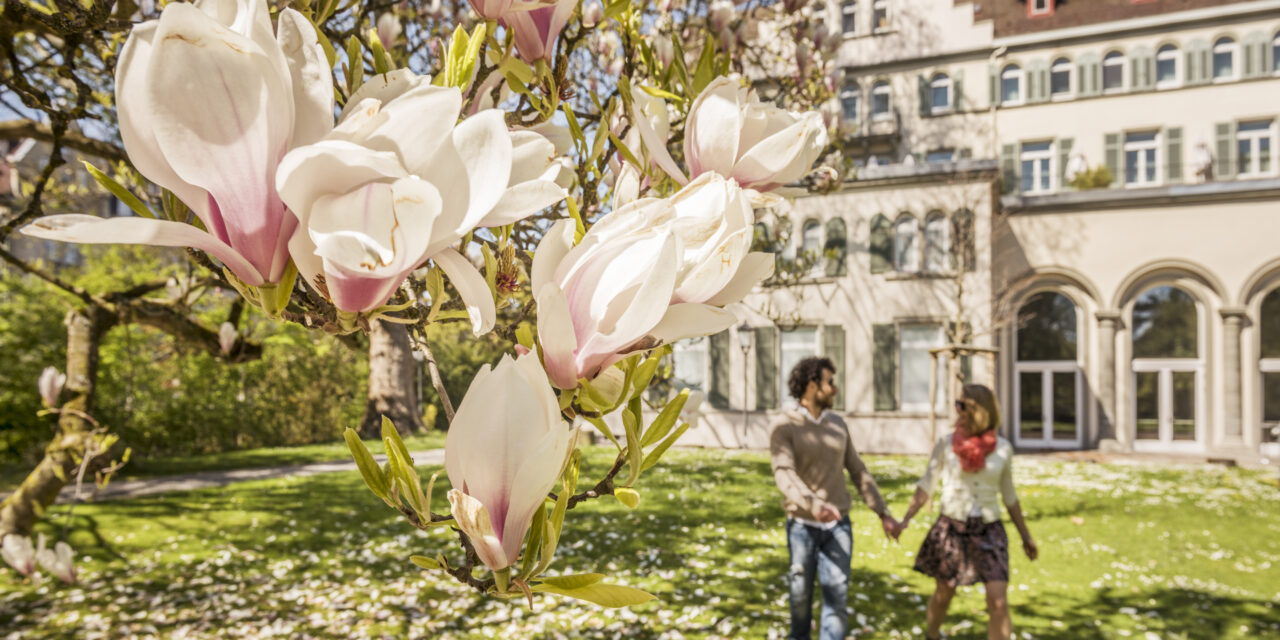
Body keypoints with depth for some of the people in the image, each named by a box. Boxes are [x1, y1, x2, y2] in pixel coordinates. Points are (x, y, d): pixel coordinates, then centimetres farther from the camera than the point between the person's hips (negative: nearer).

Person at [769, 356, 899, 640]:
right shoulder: (784, 429, -11)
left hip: (838, 524, 3)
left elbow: (858, 471, 11)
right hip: (802, 524, -3)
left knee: (837, 593, -4)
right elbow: (784, 474, -25)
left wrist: (883, 513, 7)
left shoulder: (837, 424, 6)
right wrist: (813, 504, -42)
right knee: (801, 591, 10)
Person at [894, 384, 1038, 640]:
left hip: (989, 531, 1)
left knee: (999, 602, -10)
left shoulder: (1003, 448, -1)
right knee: (943, 594, 13)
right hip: (951, 528, -1)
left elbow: (1009, 494, 10)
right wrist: (906, 519, -14)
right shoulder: (946, 443, -5)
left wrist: (1025, 535, 12)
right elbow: (926, 485, -3)